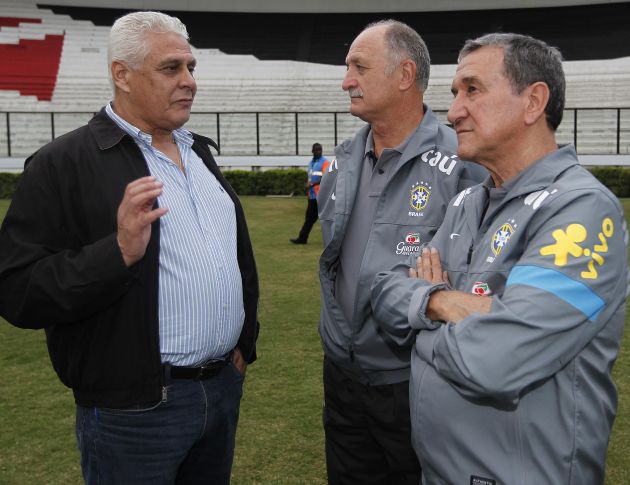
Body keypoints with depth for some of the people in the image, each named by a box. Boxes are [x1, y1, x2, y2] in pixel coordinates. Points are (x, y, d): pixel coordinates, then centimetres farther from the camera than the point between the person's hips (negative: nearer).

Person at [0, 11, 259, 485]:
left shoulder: (199, 152, 10)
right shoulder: (65, 164, -12)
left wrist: (244, 340, 16)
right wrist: (119, 251, -30)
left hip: (225, 386, 7)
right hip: (136, 408, -6)